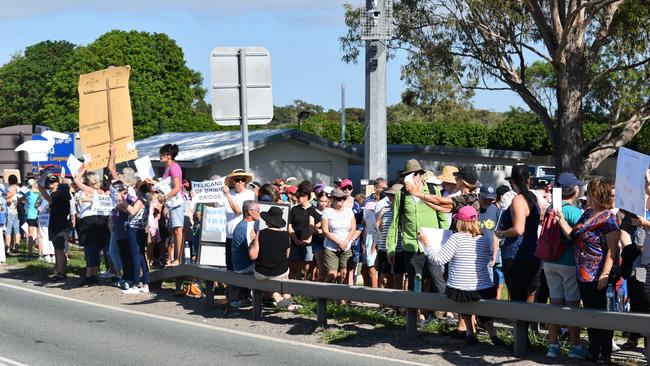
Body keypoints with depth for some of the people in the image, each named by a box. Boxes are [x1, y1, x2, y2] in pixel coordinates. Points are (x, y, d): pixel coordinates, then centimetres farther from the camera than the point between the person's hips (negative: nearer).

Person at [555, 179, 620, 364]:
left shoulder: (608, 218, -13)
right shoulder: (587, 215, 12)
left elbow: (612, 250, -17)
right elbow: (573, 236, 16)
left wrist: (604, 275, -21)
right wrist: (561, 220, 7)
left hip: (598, 278, -8)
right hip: (583, 275, 8)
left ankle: (605, 354, 9)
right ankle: (593, 350, 25)